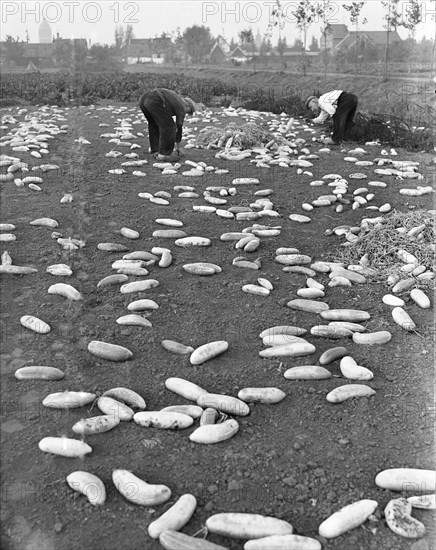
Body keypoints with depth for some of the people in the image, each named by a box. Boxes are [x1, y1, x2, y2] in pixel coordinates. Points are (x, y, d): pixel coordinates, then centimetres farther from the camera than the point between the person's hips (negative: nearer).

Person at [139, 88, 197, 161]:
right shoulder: (181, 107, 13)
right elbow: (179, 128, 17)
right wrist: (178, 147, 27)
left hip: (143, 98, 9)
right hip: (154, 102, -9)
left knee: (154, 124, 25)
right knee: (168, 126, 1)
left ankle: (155, 150, 29)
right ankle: (164, 154, 5)